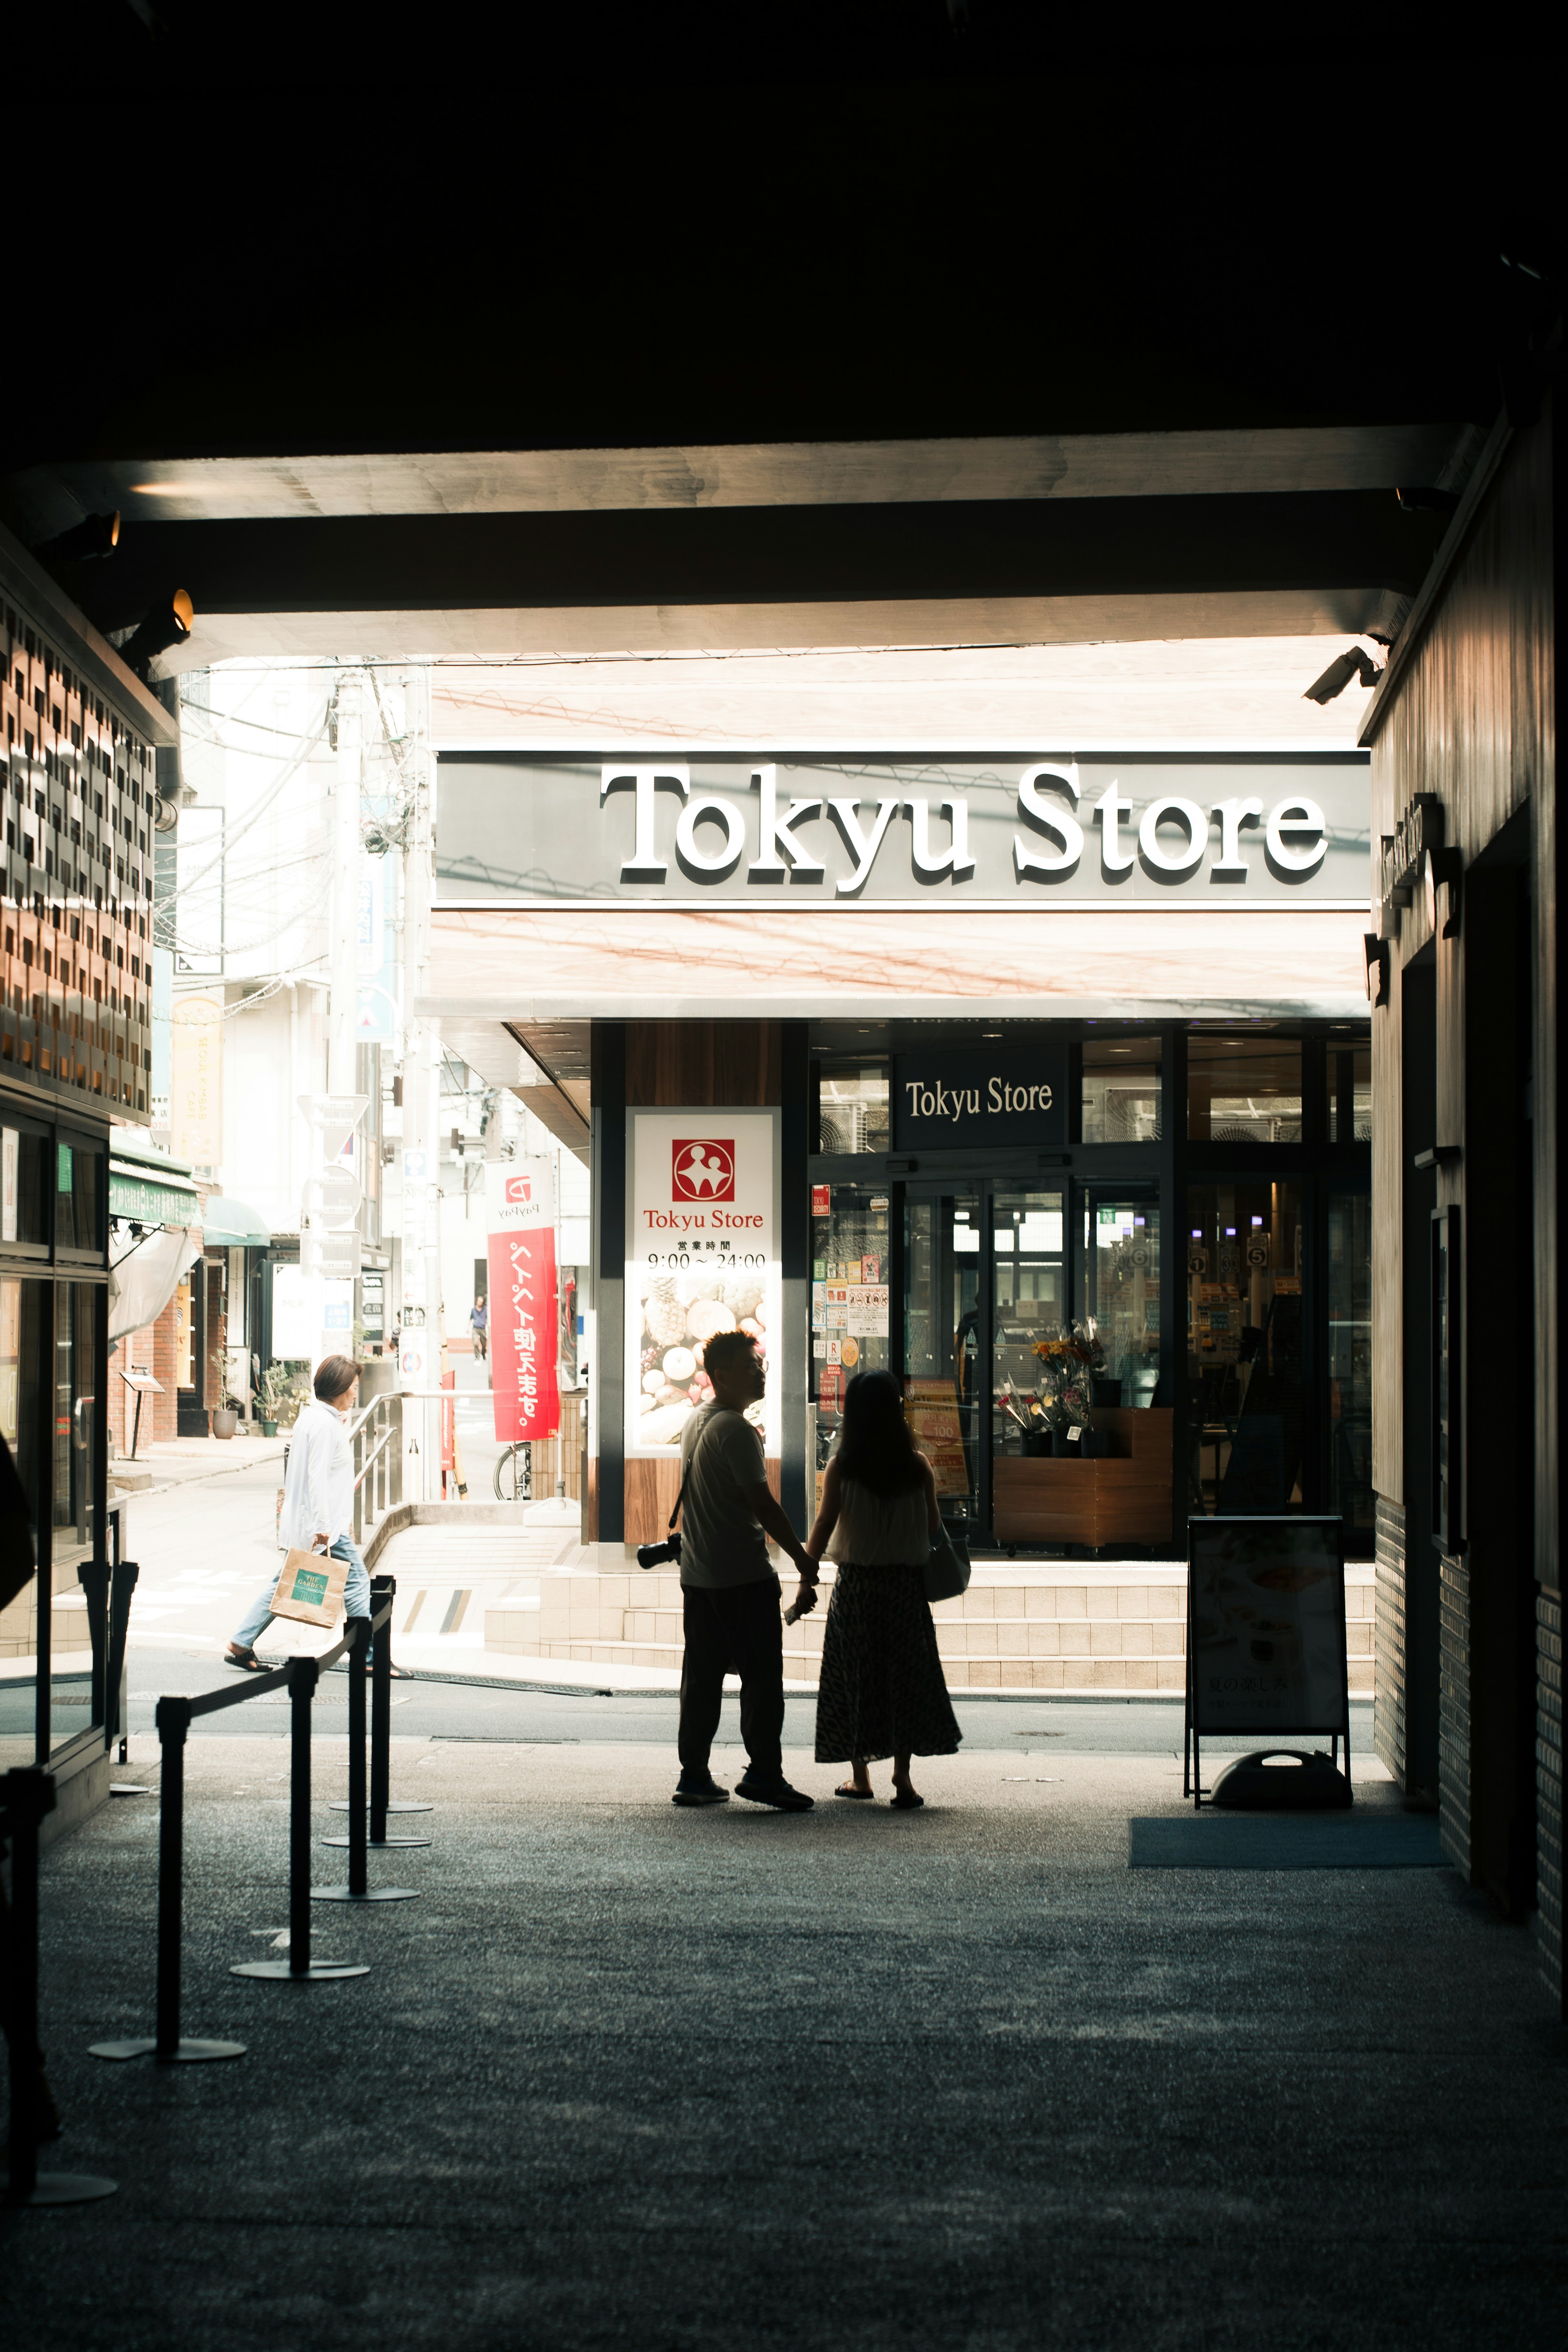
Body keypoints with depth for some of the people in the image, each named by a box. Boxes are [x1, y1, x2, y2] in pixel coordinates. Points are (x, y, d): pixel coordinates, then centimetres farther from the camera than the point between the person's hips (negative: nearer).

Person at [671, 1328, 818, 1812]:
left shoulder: (696, 1423, 14)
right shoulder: (736, 1431, -15)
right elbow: (763, 1505, -16)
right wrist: (803, 1559, -10)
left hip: (698, 1574, 9)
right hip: (744, 1575, -9)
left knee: (702, 1677, 10)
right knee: (762, 1674, -5)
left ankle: (694, 1775, 11)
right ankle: (763, 1771, -10)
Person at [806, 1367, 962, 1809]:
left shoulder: (841, 1468, -8)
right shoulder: (917, 1466, -5)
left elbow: (824, 1527, -7)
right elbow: (934, 1527, 0)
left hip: (855, 1584, 0)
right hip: (906, 1583, 1)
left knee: (853, 1677, 10)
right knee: (906, 1676, 7)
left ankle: (860, 1774, 15)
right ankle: (902, 1776, 1)